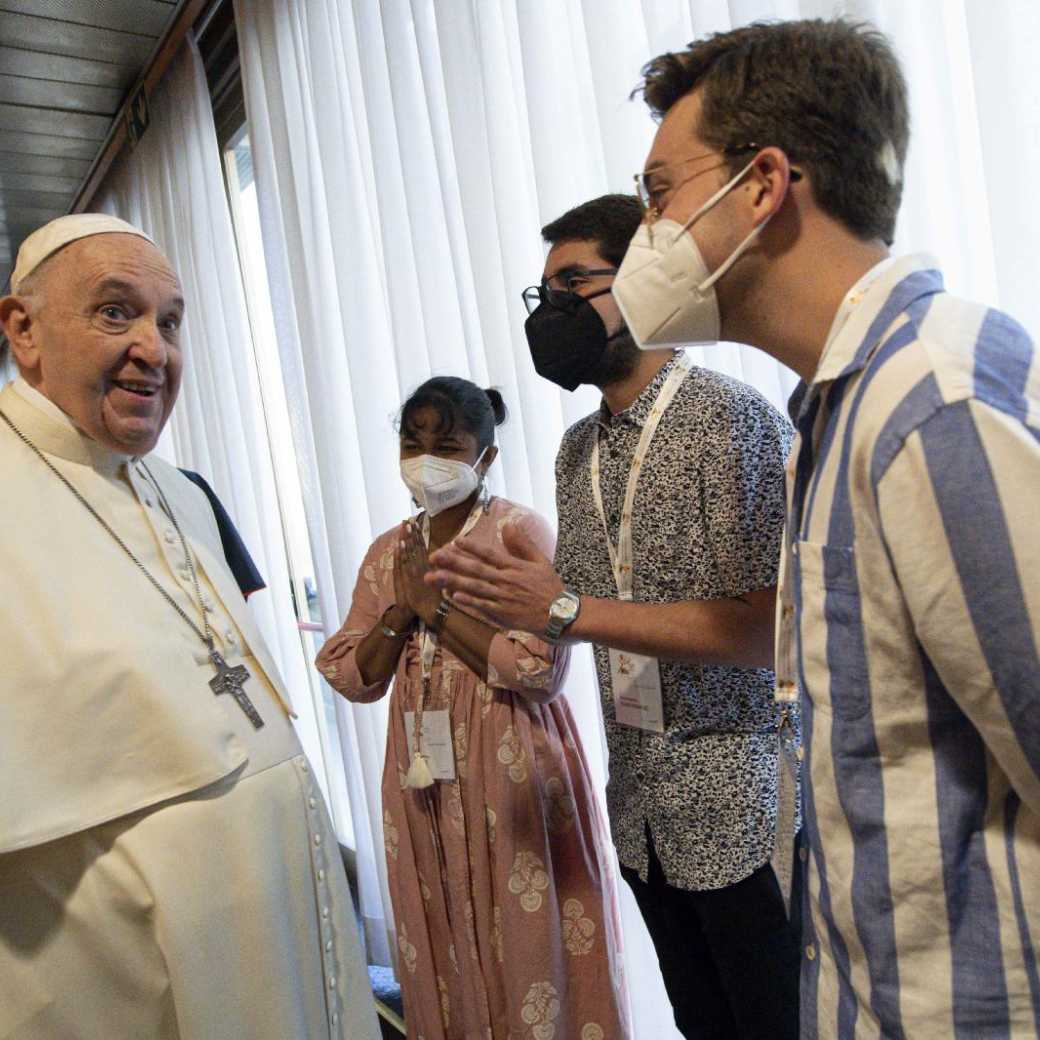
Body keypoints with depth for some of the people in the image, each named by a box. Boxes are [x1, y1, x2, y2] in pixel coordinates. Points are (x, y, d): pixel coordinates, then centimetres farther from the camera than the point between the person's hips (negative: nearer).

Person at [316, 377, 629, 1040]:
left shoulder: (521, 531, -8)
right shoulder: (389, 550, 9)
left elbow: (543, 670, -18)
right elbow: (352, 679, 7)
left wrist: (434, 607, -15)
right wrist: (400, 612, -10)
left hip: (514, 771, -5)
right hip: (423, 774, 5)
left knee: (529, 942, 7)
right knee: (445, 943, 16)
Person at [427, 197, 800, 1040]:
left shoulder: (730, 418, -14)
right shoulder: (578, 448, 8)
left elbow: (764, 631, -22)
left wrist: (566, 610, -26)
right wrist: (498, 598, -4)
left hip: (745, 810, -6)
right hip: (642, 810, 7)